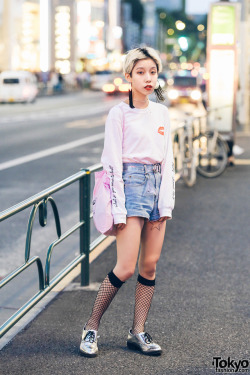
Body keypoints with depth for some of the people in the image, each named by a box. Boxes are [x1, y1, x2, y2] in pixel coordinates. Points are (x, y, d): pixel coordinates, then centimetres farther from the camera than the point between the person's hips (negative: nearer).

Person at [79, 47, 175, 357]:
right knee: (126, 268, -10)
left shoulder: (162, 113, 12)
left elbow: (167, 159, 14)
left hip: (157, 185, 6)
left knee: (150, 265, 5)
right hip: (131, 184, -6)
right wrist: (117, 209, -13)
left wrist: (167, 201, 6)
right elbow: (112, 162, -8)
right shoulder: (119, 113, -5)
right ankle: (91, 327, 5)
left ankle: (138, 333, 14)